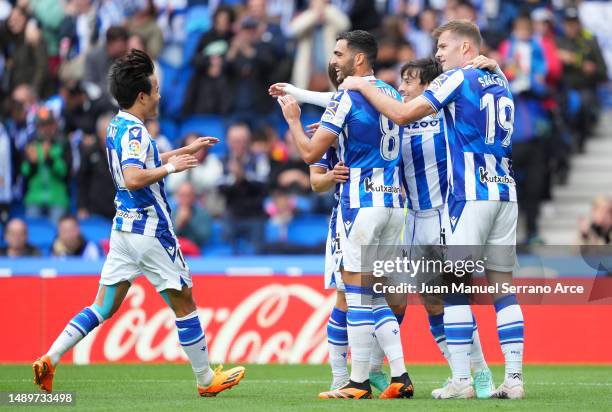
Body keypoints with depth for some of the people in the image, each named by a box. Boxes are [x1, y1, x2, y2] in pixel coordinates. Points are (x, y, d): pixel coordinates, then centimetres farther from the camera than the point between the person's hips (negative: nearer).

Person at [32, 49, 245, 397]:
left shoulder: (118, 127, 11)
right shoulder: (134, 132, -19)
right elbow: (133, 179, -34)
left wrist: (188, 150, 31)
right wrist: (171, 167, -22)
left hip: (124, 229, 9)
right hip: (150, 230, -9)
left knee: (104, 306, 7)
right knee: (184, 303, 6)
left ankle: (49, 359, -4)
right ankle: (206, 379, 14)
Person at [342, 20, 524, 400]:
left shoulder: (457, 79, -5)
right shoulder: (501, 84, 17)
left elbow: (402, 114, -10)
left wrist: (362, 86, 1)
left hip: (470, 194, -7)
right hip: (505, 193, 7)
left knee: (456, 287, -3)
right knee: (503, 287, 5)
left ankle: (461, 381, -7)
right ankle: (514, 378, -1)